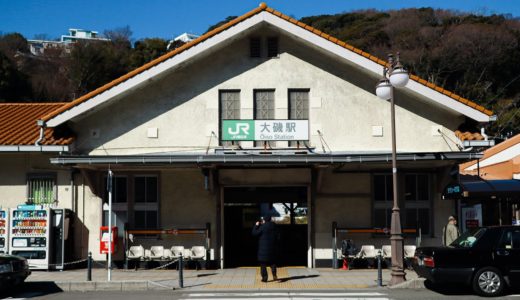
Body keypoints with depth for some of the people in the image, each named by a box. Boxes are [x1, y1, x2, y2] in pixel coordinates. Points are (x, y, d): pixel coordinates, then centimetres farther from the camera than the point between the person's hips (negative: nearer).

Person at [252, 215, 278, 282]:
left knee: (263, 264, 3)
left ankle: (264, 277, 1)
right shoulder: (273, 226, 3)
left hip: (264, 248, -5)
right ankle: (274, 275, 5)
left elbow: (254, 233, -8)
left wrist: (256, 225, 2)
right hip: (272, 247, 5)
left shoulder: (263, 227, -15)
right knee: (272, 262, 17)